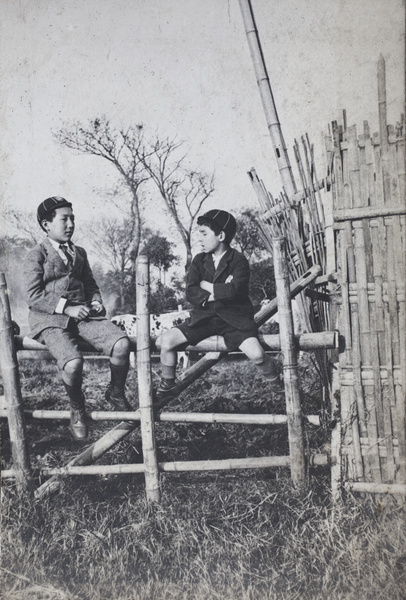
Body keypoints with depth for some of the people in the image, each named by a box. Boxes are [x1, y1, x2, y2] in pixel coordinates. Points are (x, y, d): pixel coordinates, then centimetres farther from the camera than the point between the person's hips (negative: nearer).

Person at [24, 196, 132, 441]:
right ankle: (77, 411, 1)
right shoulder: (37, 255, 0)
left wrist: (96, 302, 4)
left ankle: (116, 393, 7)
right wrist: (67, 308, -17)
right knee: (73, 363, -33)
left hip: (83, 315, 5)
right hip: (51, 319, -5)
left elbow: (91, 284, 26)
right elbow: (34, 295, -8)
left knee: (122, 344, -22)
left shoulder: (79, 253, 19)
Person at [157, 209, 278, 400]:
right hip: (204, 317, 4)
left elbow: (233, 290, -23)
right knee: (167, 339, -14)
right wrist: (219, 292, -17)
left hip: (234, 319, -3)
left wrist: (206, 286, -9)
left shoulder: (238, 261, -7)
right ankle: (167, 387, 9)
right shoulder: (199, 260, 5)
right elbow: (190, 293, -6)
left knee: (256, 353, -25)